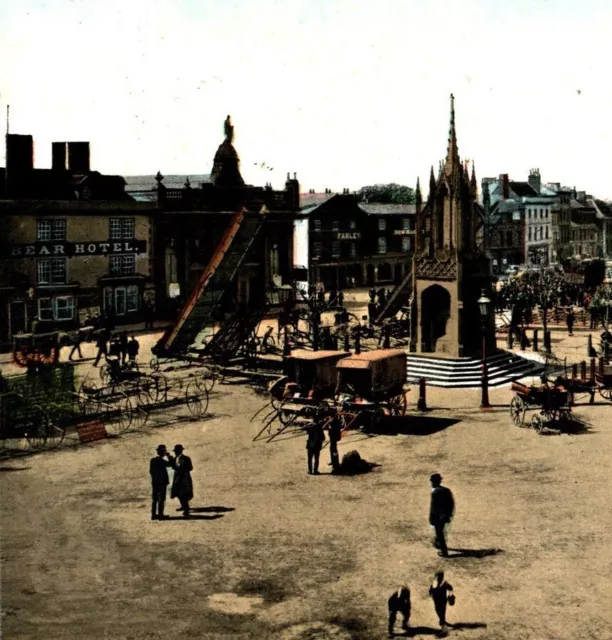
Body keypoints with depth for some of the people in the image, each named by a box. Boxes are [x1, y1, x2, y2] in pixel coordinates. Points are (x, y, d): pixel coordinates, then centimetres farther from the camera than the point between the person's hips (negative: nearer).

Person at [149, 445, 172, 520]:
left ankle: (154, 514, 16)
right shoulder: (162, 461, -18)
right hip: (162, 482, -7)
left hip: (154, 482, 7)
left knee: (154, 499, 12)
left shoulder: (152, 460, 4)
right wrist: (168, 456, -4)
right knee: (161, 499, 0)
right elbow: (171, 464, -11)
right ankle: (160, 515, 1)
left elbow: (151, 471, 9)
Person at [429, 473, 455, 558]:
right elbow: (452, 504, 5)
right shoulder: (447, 490, 0)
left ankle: (444, 552, 10)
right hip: (446, 515, 7)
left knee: (439, 533, 6)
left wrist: (431, 519, -13)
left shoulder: (435, 493, -21)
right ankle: (439, 543, 49)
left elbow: (433, 507, -20)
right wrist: (450, 515, 15)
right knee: (441, 531, 29)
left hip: (438, 517, -7)